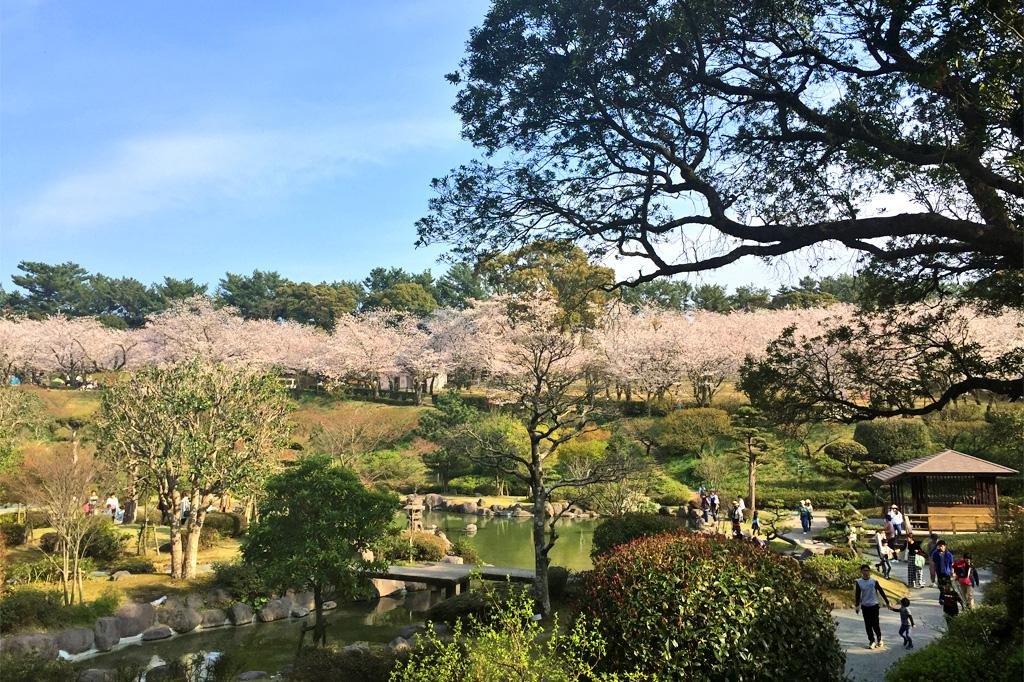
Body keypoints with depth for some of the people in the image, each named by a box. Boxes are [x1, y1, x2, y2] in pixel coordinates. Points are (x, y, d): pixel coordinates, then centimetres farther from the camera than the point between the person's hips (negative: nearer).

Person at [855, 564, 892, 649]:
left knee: (875, 624, -2)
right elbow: (857, 594, -3)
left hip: (874, 605, -2)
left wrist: (887, 603, 2)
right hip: (864, 606, 2)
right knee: (868, 625, 5)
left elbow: (881, 592, 1)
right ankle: (872, 641, 20)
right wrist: (857, 605, -12)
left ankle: (879, 640, 20)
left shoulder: (874, 581, -6)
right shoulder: (858, 582, -3)